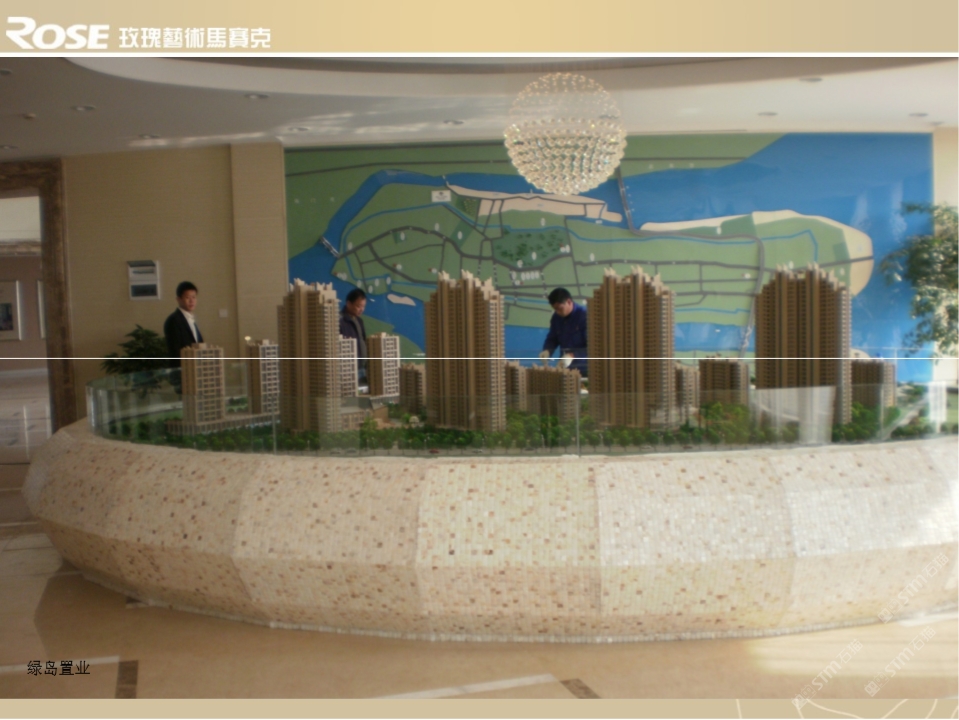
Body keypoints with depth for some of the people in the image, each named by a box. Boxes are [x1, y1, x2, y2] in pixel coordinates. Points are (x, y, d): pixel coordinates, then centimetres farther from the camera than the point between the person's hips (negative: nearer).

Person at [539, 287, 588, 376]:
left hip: (582, 369, -5)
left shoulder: (584, 316, -14)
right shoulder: (556, 317, 4)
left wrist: (573, 356, -32)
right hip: (564, 368, 5)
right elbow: (552, 339, 16)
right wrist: (547, 351, -6)